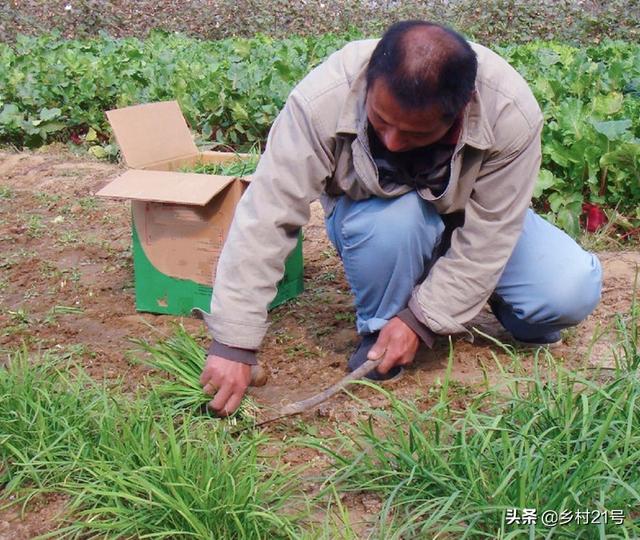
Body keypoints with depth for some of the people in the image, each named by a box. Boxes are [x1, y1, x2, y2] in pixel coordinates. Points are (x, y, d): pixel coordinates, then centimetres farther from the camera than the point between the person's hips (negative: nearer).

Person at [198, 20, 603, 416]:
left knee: (573, 291, -20)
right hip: (375, 215, -1)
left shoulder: (513, 114, -33)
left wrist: (423, 319, -26)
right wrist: (234, 343, -38)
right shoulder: (322, 100, -35)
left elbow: (488, 235, -24)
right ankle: (377, 330, -8)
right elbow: (268, 216, -36)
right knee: (394, 219, -37)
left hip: (470, 219, 1)